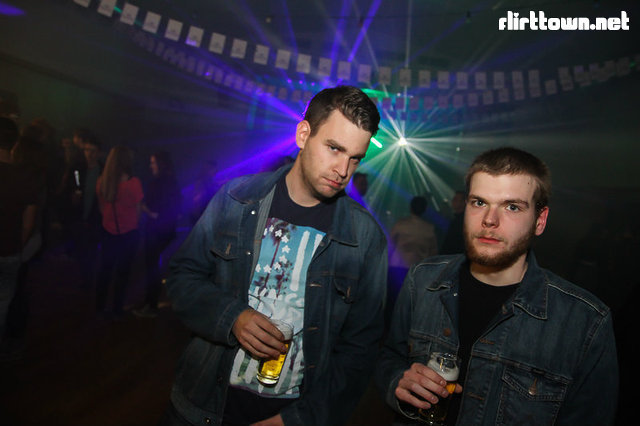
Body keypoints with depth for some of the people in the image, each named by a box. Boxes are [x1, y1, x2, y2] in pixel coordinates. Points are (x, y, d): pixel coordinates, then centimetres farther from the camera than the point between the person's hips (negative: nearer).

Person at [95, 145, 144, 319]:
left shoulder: (101, 182, -7)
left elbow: (102, 208, 5)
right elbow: (138, 210, -10)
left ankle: (100, 307, 27)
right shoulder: (133, 183, -19)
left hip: (108, 231, 4)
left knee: (105, 269, 18)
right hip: (128, 233, -4)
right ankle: (117, 310, 18)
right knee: (122, 272, 10)